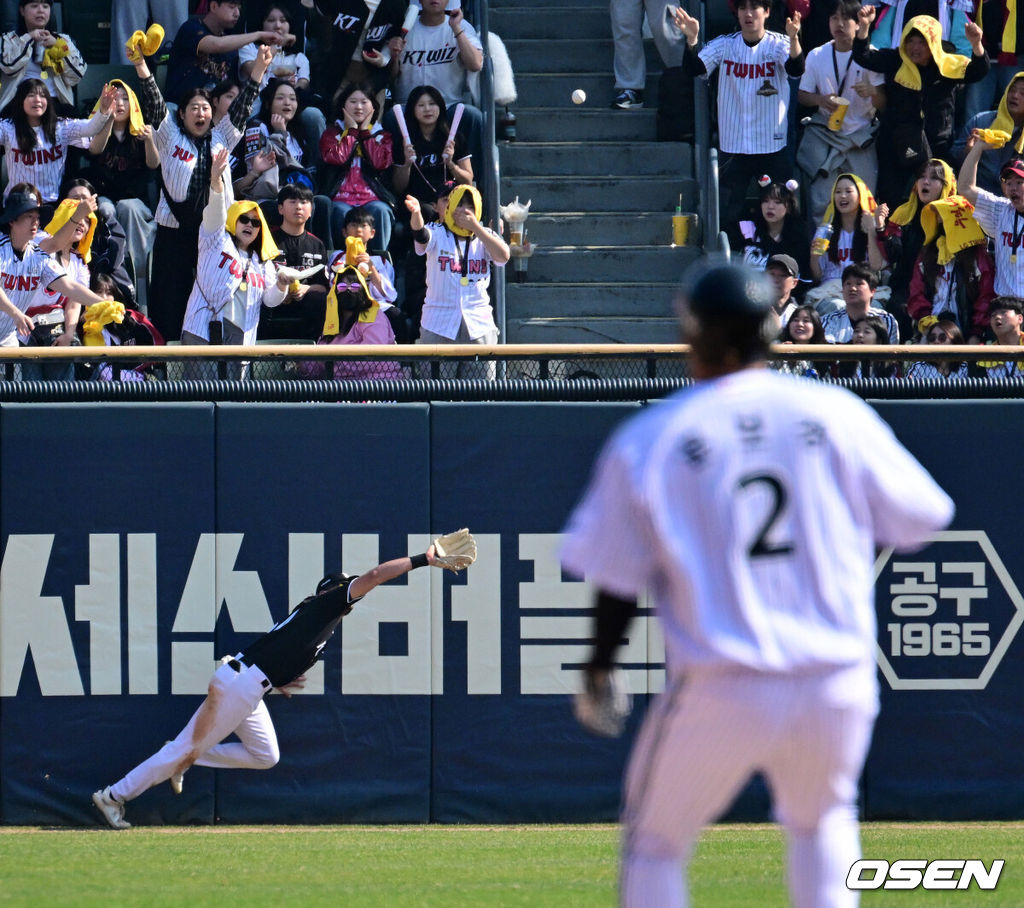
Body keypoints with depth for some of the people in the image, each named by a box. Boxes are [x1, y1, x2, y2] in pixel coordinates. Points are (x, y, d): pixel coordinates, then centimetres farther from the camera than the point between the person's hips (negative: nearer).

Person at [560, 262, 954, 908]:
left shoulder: (647, 441, -4)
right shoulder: (837, 413, 0)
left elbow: (617, 576, 0)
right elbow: (918, 519, 6)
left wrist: (599, 669, 16)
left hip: (718, 698, -2)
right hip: (838, 688, 2)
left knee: (654, 847, 17)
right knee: (822, 819, 29)